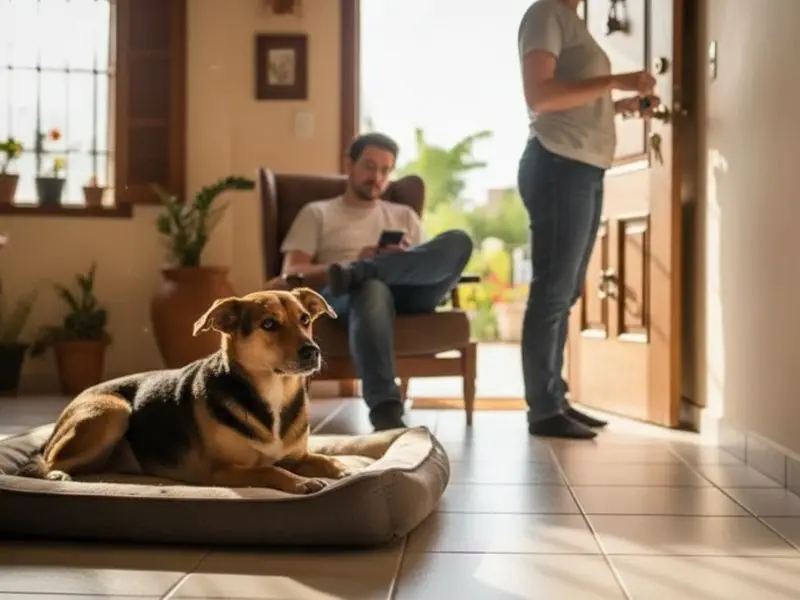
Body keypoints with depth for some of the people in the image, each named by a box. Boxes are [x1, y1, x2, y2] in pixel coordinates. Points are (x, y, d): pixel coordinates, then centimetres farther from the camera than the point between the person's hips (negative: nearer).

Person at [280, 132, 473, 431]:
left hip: (408, 292, 3)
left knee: (457, 241, -25)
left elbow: (434, 263, 20)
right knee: (371, 288, -43)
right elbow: (292, 272, 7)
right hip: (342, 294, -3)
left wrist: (409, 259, -6)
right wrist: (353, 262, -9)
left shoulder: (404, 215, 33)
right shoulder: (317, 213, 22)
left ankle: (357, 274, -37)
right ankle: (385, 408, -53)